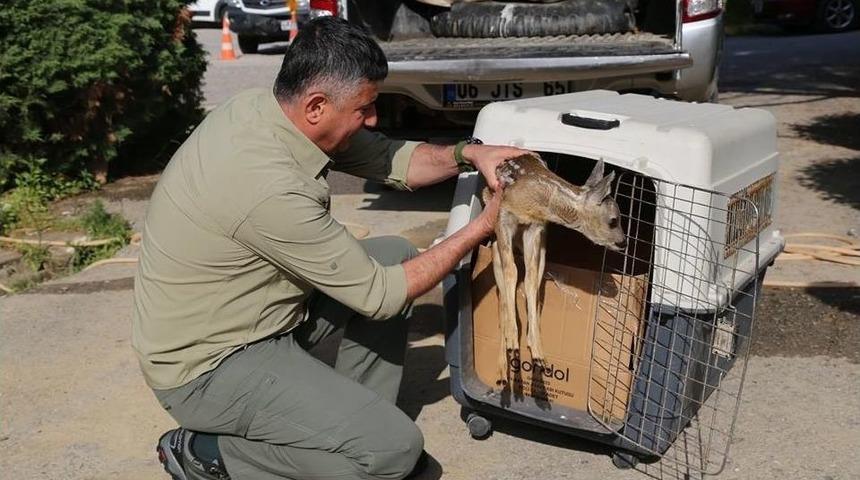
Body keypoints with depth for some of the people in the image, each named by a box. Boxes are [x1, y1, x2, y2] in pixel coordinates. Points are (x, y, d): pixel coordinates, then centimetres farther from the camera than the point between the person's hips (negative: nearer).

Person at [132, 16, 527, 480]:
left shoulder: (269, 107, -8)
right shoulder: (269, 185, -33)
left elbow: (388, 158, 5)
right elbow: (378, 295, -23)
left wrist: (467, 154, -12)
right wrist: (482, 227, -15)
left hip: (257, 310, 9)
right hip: (206, 367, -9)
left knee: (395, 255, 5)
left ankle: (356, 424, 13)